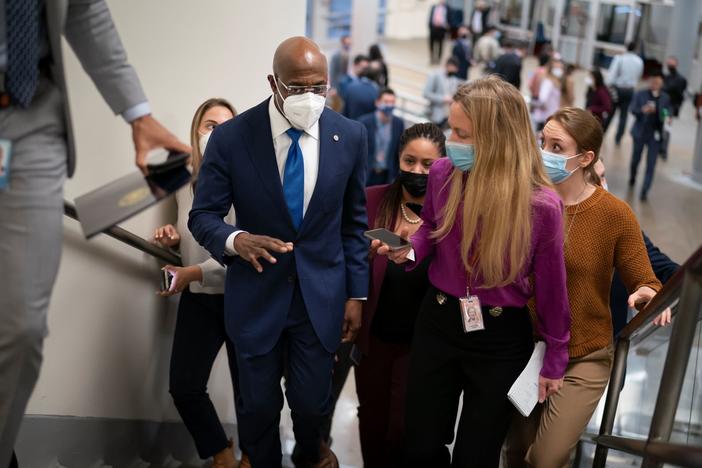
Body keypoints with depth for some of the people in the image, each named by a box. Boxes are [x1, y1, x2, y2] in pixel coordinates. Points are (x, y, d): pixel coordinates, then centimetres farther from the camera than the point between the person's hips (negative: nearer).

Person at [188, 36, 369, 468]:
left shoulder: (350, 136, -6)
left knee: (313, 402, 11)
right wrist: (236, 239, -29)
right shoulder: (230, 138, -13)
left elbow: (354, 222, 3)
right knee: (259, 405, 11)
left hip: (321, 295, 1)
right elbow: (203, 216, -7)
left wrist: (357, 293, 3)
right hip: (257, 295, -1)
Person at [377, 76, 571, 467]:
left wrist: (555, 361, 1)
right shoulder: (443, 173, -11)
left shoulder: (542, 205, -22)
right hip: (438, 322, 3)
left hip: (502, 340, -3)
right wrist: (409, 250, -12)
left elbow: (551, 287, -9)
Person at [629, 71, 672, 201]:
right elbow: (632, 109, -14)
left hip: (656, 135, 0)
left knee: (651, 165, -5)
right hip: (641, 132, 0)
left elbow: (669, 111, 10)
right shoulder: (640, 94, -4)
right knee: (635, 159, 16)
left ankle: (644, 191, -2)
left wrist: (668, 118, -13)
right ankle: (632, 178, 47)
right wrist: (643, 110, -34)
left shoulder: (665, 98, 1)